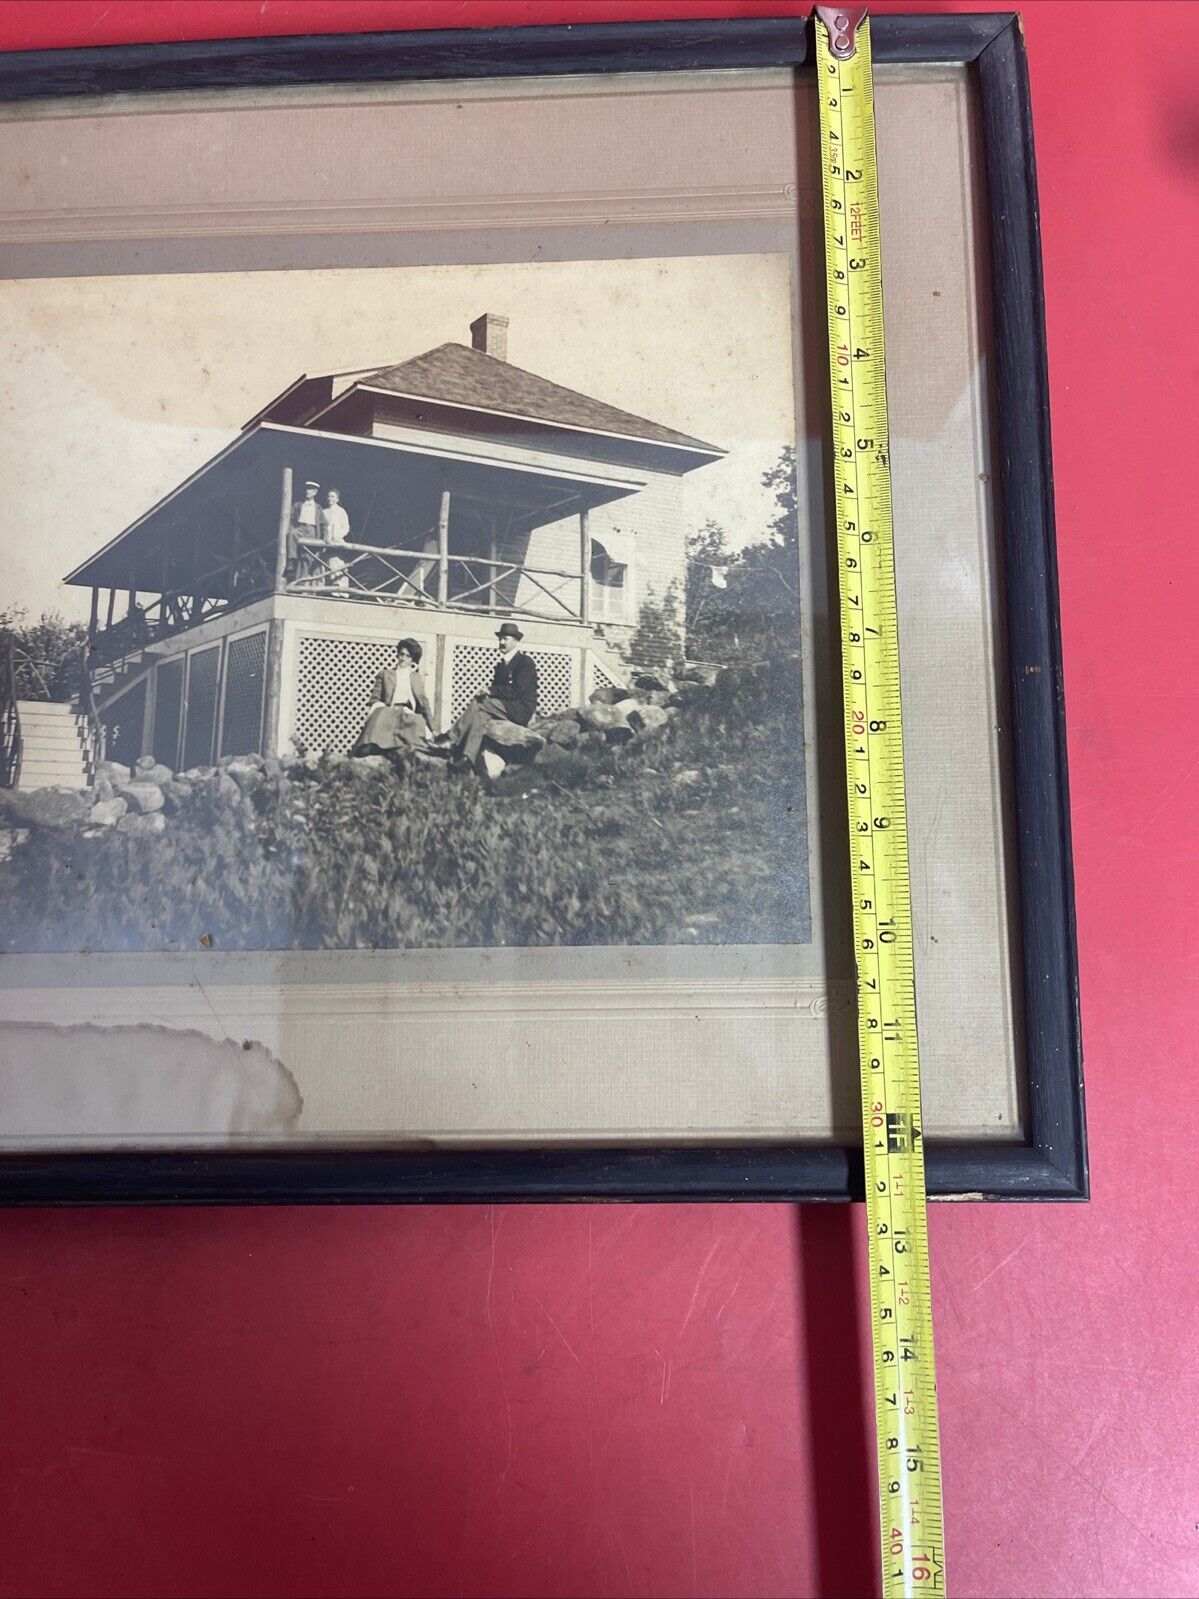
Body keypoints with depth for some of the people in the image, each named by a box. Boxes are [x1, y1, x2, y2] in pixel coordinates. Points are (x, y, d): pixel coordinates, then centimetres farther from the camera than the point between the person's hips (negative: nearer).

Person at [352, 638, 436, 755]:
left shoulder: (417, 678, 25)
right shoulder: (385, 674, 19)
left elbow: (424, 704, 23)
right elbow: (375, 699, 12)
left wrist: (430, 729, 16)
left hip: (409, 715, 1)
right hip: (388, 713, -1)